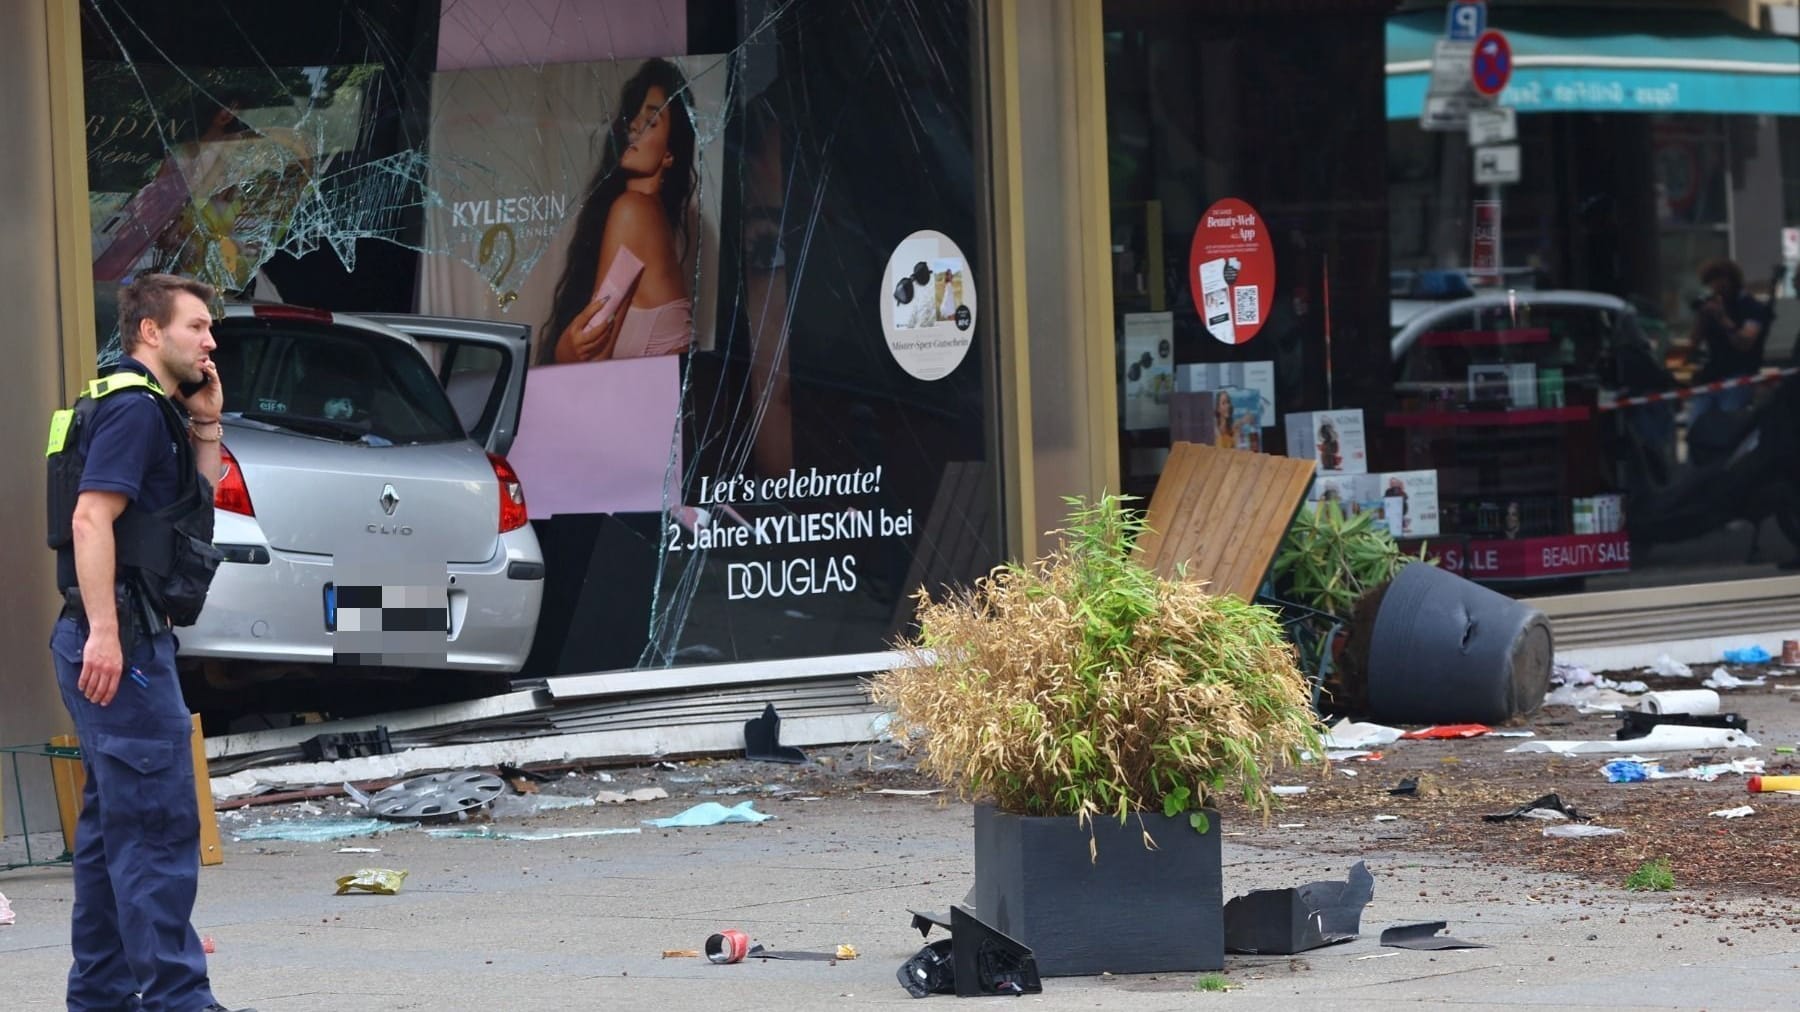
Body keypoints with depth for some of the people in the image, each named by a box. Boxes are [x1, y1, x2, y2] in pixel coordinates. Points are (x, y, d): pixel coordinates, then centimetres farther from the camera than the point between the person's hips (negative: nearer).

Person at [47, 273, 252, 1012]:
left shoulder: (150, 410, 19)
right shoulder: (133, 408, -12)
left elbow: (195, 510, 25)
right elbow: (91, 518, -22)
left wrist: (205, 428, 14)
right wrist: (103, 635, -28)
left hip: (122, 643, 11)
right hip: (121, 643, -11)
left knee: (116, 825, 13)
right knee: (160, 825, -11)